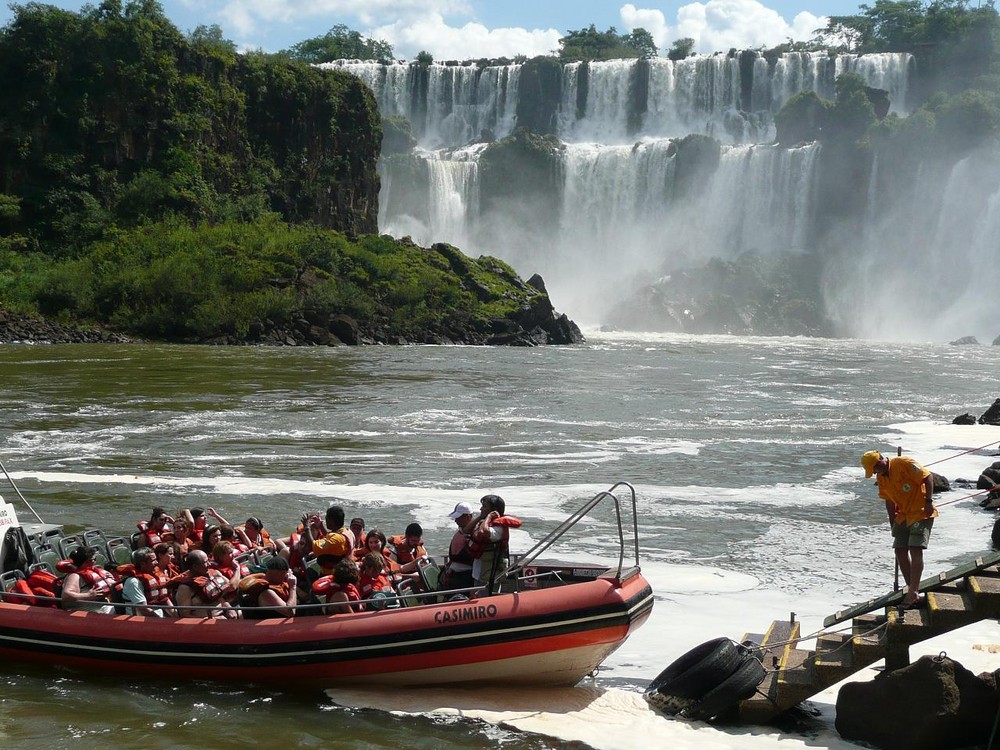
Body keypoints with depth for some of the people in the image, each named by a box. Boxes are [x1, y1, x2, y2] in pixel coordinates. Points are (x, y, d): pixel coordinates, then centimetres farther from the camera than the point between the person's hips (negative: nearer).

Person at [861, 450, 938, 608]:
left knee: (915, 549, -17)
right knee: (900, 551, 5)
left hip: (921, 512, -8)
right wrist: (893, 525, 13)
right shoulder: (881, 478, 7)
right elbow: (889, 502, 15)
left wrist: (929, 502, -21)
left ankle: (914, 592, -22)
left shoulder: (903, 463, -17)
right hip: (904, 514, 8)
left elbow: (928, 477, -17)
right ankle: (912, 588, 13)